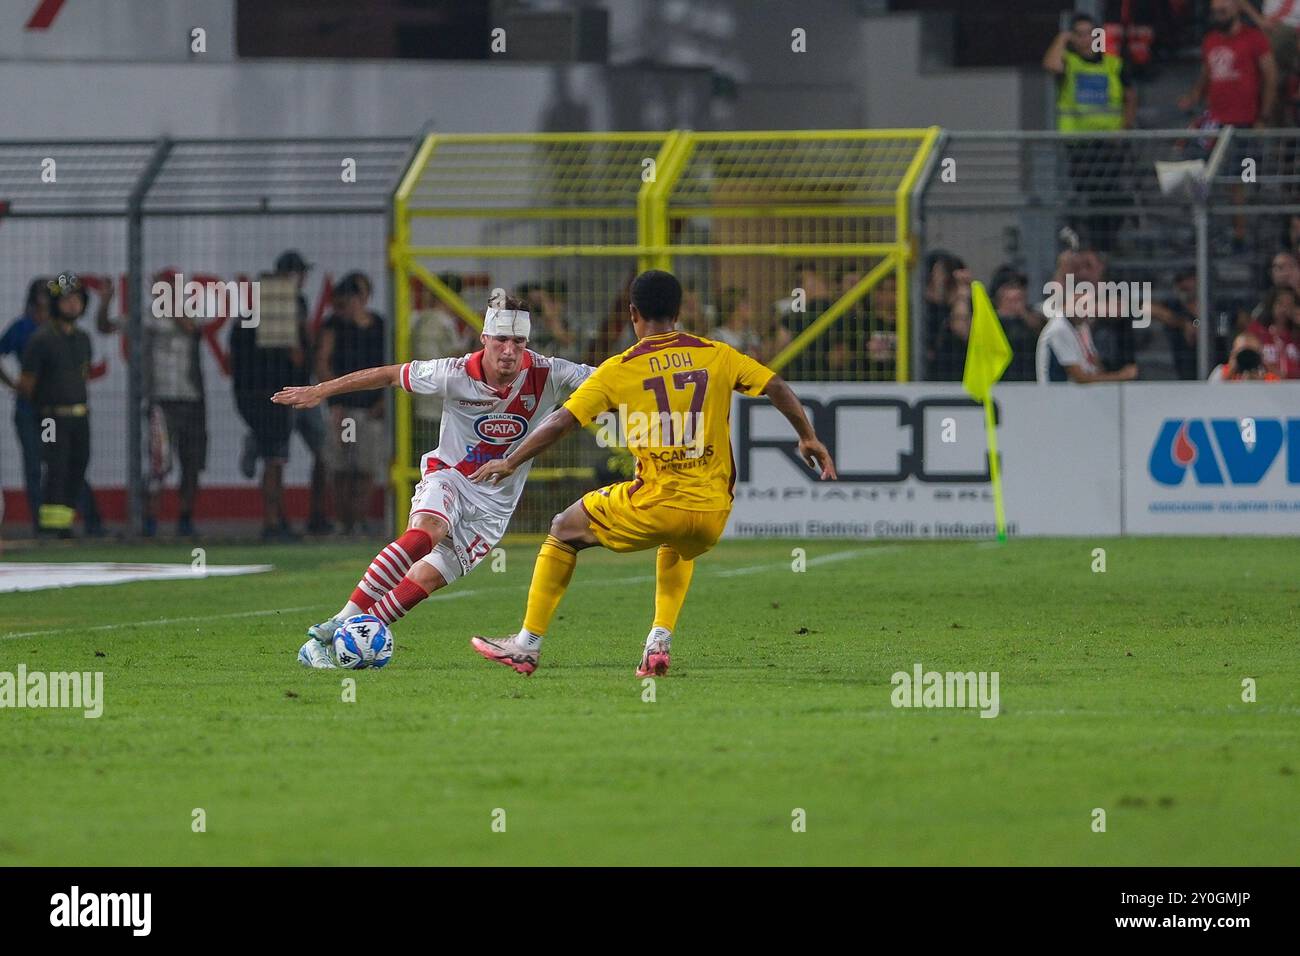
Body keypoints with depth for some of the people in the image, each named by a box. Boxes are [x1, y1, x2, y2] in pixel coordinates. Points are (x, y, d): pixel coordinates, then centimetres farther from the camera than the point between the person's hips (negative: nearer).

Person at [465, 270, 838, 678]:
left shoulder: (619, 370, -2)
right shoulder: (718, 356, 5)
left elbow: (561, 421, -3)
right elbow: (777, 389, 9)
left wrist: (510, 462, 8)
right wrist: (808, 438, 24)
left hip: (654, 505, -3)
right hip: (713, 513, 3)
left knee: (564, 531, 20)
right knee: (678, 548, 40)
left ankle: (527, 645, 19)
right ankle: (660, 641, 23)